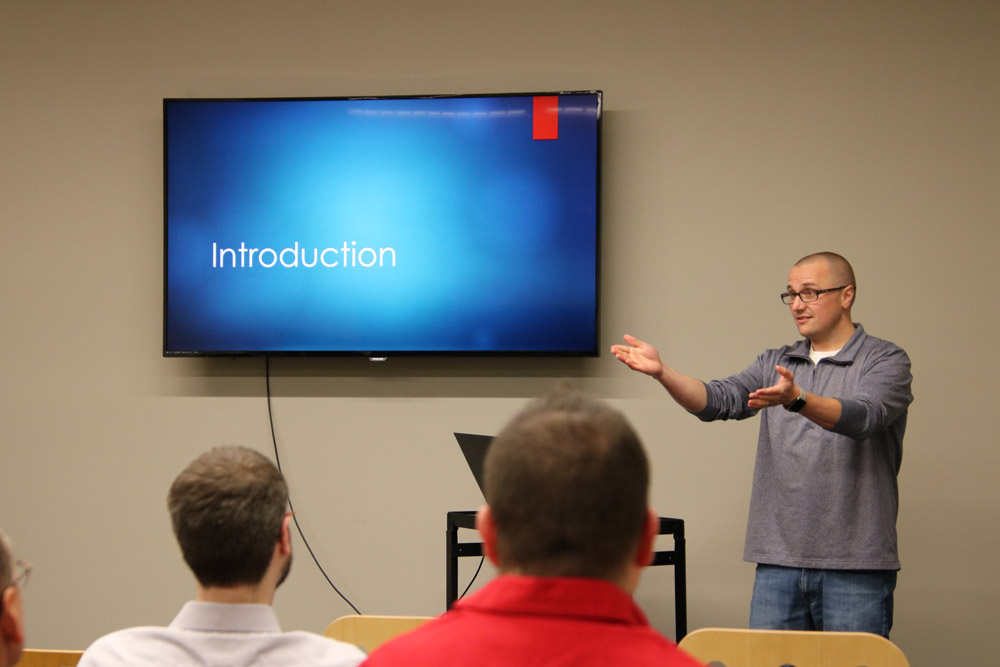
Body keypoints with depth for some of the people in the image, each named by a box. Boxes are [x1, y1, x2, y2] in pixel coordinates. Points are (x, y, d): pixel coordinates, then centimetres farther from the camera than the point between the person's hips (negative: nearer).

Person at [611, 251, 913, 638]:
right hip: (777, 562, 4)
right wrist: (662, 373, -17)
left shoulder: (885, 361, 0)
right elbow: (717, 400, 1)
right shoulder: (775, 364, 16)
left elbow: (862, 417, -19)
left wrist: (796, 399, -36)